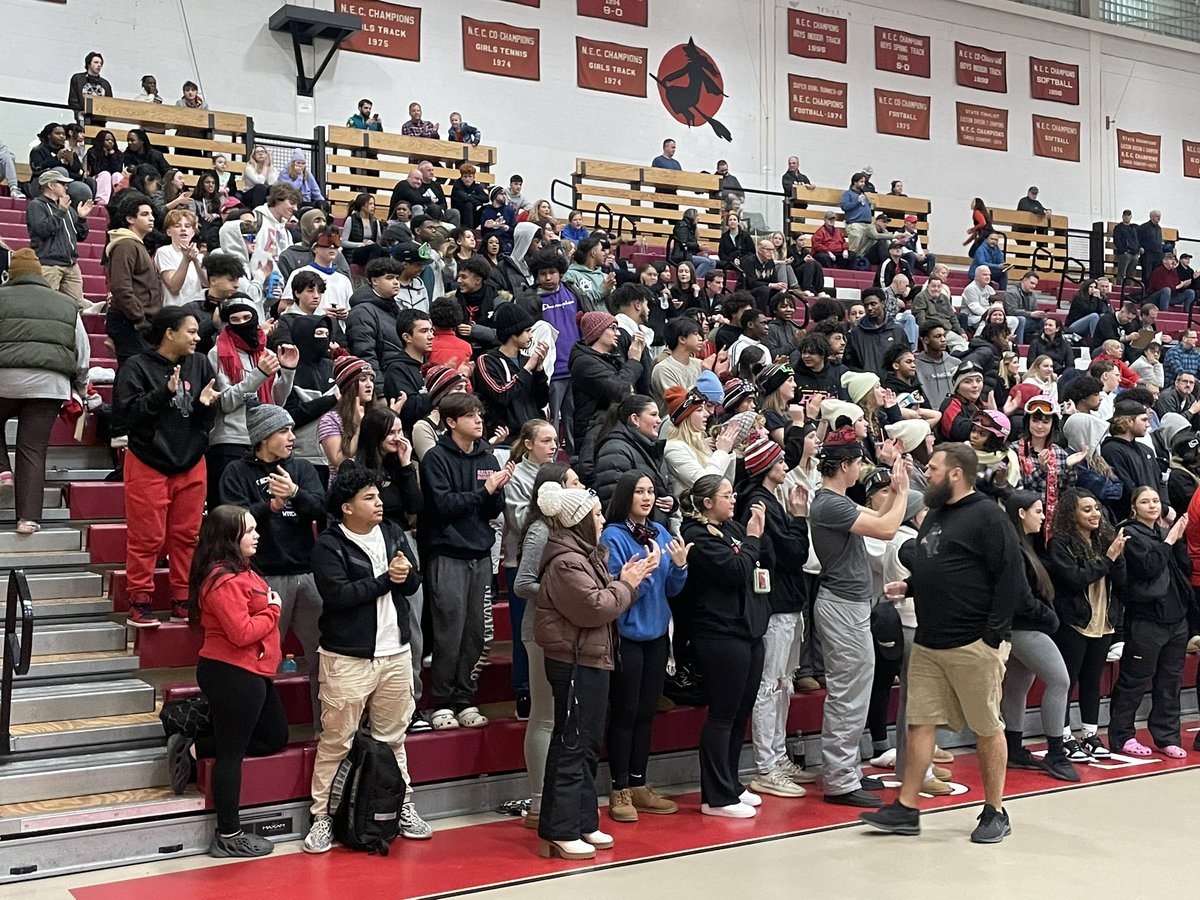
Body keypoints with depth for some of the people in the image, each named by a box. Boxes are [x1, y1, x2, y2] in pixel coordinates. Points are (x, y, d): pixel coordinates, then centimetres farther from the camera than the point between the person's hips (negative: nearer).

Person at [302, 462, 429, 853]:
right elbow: (338, 594, -21)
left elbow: (413, 584, 9)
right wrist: (387, 578, -14)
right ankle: (322, 815, 11)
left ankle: (402, 805, 28)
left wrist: (405, 575, -15)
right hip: (348, 657, -5)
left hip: (396, 652, 5)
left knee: (393, 736, 16)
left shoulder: (393, 533, 9)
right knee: (336, 740, 1)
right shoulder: (329, 545, -10)